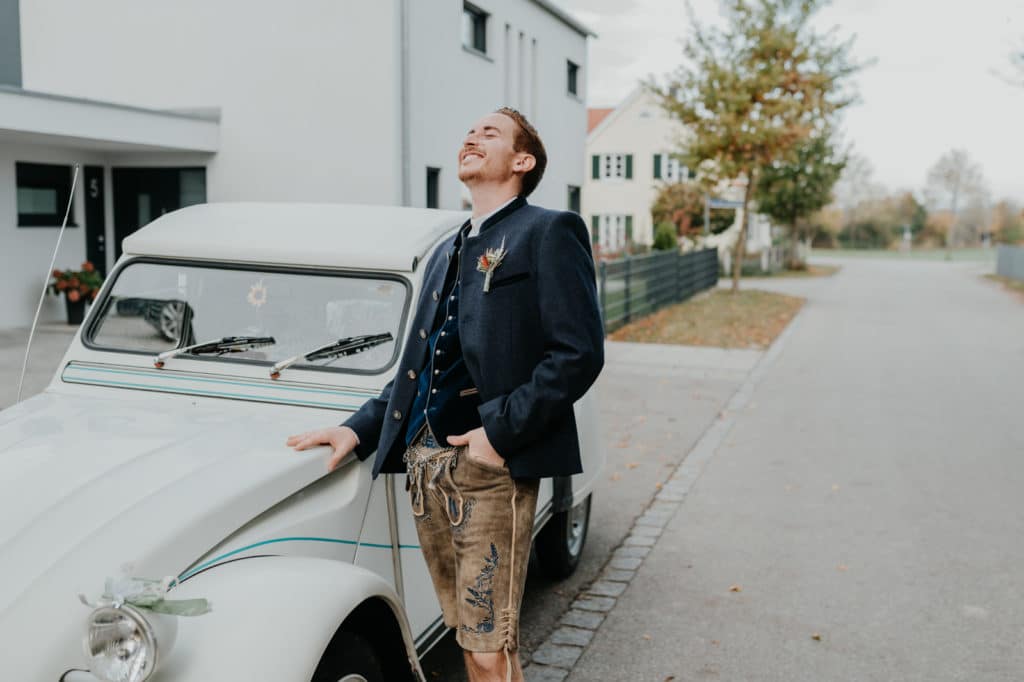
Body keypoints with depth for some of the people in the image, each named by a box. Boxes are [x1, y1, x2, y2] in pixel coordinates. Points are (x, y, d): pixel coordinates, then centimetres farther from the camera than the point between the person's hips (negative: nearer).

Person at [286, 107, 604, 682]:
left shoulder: (549, 232, -2)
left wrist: (501, 432, -17)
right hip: (424, 462, 7)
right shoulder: (447, 253, 21)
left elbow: (579, 353, -12)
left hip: (491, 465, -7)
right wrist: (360, 429, 11)